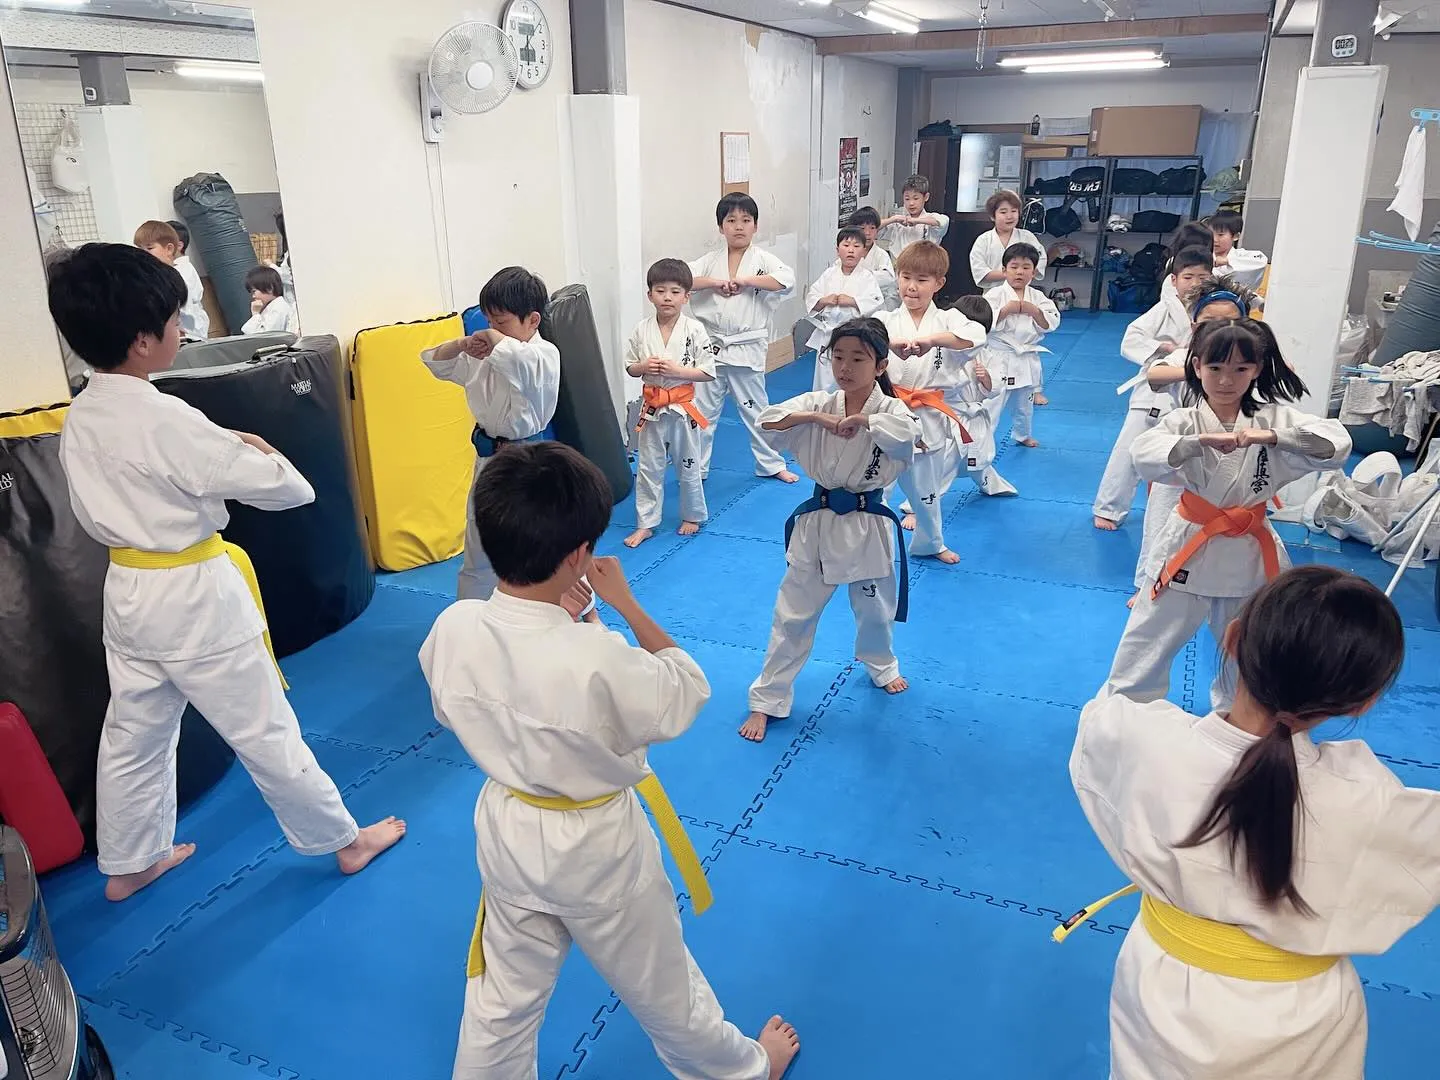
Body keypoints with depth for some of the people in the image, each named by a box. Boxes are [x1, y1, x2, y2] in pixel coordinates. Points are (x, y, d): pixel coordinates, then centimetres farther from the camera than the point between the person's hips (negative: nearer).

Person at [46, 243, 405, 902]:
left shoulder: (79, 419, 1)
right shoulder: (166, 421, -25)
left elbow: (92, 513, 12)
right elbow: (273, 486, -19)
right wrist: (267, 456, 3)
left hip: (127, 592, 8)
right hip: (195, 597, -8)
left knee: (134, 733, 21)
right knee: (264, 730, 6)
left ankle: (128, 865, 40)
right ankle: (344, 840, 24)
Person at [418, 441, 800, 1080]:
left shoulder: (451, 629, -19)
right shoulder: (596, 659, -35)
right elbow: (686, 697, -16)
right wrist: (627, 605, -12)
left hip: (506, 831, 4)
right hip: (596, 845, -4)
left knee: (503, 995, 27)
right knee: (660, 986, 23)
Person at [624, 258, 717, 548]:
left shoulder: (694, 329, -10)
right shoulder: (642, 329, -2)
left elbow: (708, 372, -9)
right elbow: (630, 367, 7)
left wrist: (676, 370, -20)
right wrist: (643, 366, -14)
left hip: (682, 407, -2)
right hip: (652, 409, 2)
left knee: (688, 467, 12)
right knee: (648, 468, 9)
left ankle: (693, 516, 32)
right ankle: (646, 523, 20)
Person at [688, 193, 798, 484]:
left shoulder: (763, 260, -2)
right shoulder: (710, 261, 4)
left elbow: (787, 280, -20)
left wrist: (745, 280, -22)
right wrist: (712, 282, -19)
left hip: (747, 348, -1)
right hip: (711, 347, 2)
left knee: (755, 410, 12)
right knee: (703, 410, 9)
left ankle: (771, 464, 29)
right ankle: (696, 468, 22)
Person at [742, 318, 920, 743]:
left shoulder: (889, 409, -12)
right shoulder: (819, 403, -6)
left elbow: (911, 435, -34)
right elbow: (768, 420, -17)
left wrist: (862, 420, -26)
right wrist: (819, 418, -26)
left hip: (867, 526, -1)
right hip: (817, 523, 1)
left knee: (875, 609, 21)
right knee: (793, 614, 7)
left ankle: (881, 666, 54)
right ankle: (766, 701, 20)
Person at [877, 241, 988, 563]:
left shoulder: (947, 320, 0)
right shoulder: (886, 321, -1)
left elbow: (974, 336, -21)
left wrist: (930, 339, -32)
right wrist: (890, 342, -40)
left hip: (930, 420, 2)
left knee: (925, 487, 20)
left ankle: (929, 543, 44)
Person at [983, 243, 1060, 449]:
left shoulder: (1037, 297, 2)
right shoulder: (996, 294, -10)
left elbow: (1051, 323, -5)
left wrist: (1034, 310, -19)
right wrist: (1006, 309, -25)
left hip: (1027, 358, 5)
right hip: (1001, 357, -5)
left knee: (1026, 402, 22)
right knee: (992, 400, -6)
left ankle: (1022, 434, 43)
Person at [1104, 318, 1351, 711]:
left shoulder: (1274, 418, -5)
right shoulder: (1185, 421, -10)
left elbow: (1337, 444, -18)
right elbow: (1144, 455, -28)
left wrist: (1272, 436, -31)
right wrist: (1201, 441, -41)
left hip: (1249, 553, 3)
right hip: (1189, 546, -2)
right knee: (1148, 643, 6)